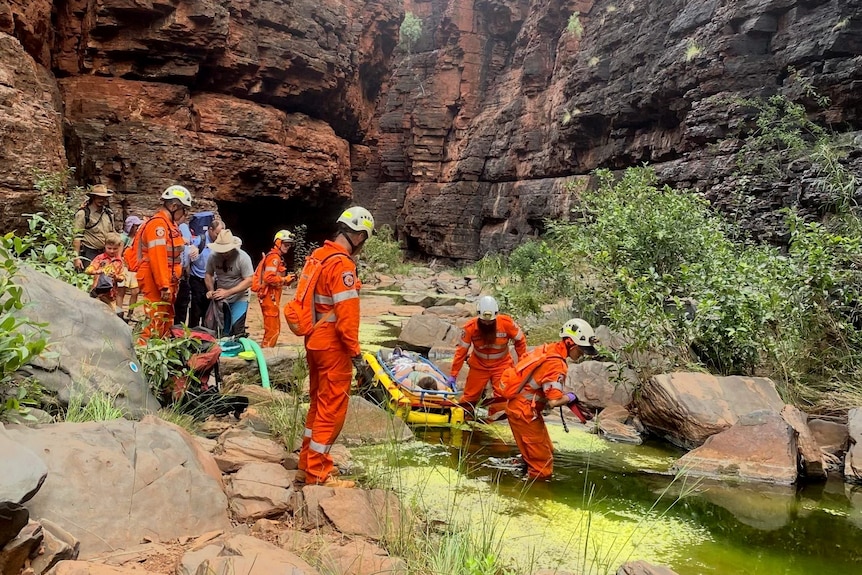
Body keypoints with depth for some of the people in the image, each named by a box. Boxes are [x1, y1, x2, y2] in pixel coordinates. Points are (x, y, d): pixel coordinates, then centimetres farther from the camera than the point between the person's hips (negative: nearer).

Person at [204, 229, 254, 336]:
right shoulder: (213, 256, -7)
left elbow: (249, 281, -20)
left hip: (239, 299, -4)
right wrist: (211, 290, -12)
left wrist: (227, 292, -27)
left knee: (236, 330, -16)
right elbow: (208, 274, 7)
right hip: (220, 298, 4)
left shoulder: (243, 257, -19)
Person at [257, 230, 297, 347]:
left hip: (272, 297, 11)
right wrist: (285, 279, -16)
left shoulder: (277, 257, 19)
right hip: (270, 298, -11)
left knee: (275, 328, 19)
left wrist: (287, 279, 4)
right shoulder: (274, 257, -14)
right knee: (272, 329, -8)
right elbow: (269, 278, -25)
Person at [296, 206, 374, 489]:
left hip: (315, 341, 9)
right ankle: (317, 475, 8)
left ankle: (307, 464, 30)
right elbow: (346, 316, -23)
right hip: (333, 346, -9)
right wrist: (356, 353, -17)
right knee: (332, 410, 0)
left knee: (319, 404, 20)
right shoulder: (342, 264, -20)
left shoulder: (319, 255, 8)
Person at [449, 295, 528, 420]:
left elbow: (520, 340, -6)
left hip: (501, 364, 0)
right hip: (479, 366, 0)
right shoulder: (470, 327, -22)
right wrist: (453, 375, -12)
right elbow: (461, 351, -14)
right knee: (470, 395, 6)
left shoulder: (506, 323, -23)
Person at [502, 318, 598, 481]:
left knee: (546, 451, 22)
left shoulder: (548, 349, 3)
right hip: (524, 411, -9)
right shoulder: (557, 365, -23)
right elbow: (553, 401, -28)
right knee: (542, 461, 0)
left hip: (517, 403, 9)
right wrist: (571, 397, -9)